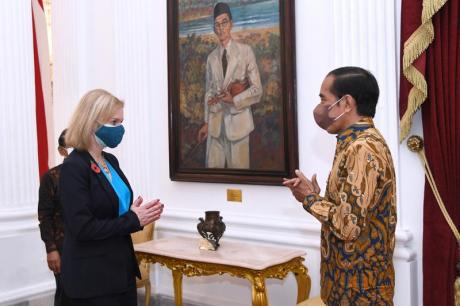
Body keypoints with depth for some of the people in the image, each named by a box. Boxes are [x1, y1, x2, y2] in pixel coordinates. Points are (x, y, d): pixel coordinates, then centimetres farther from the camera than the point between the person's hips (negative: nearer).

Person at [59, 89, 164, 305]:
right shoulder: (73, 167, -16)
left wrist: (141, 215, -3)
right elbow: (82, 227, -22)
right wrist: (133, 220, -17)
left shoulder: (111, 161, 9)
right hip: (91, 277, -8)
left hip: (122, 268, 8)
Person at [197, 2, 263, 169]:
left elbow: (257, 89, -3)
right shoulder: (211, 58, 10)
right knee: (213, 167, 5)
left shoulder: (245, 51, -1)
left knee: (238, 168, 1)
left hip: (237, 121, -3)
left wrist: (234, 100, -14)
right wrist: (206, 122, 10)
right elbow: (209, 92, 14)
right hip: (215, 122, 3)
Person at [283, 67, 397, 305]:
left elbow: (348, 225, -27)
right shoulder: (358, 142, 10)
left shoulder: (363, 149, -22)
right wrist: (315, 195, 0)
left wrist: (310, 198, -13)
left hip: (360, 286, -9)